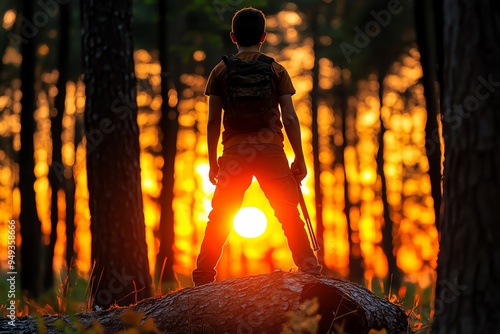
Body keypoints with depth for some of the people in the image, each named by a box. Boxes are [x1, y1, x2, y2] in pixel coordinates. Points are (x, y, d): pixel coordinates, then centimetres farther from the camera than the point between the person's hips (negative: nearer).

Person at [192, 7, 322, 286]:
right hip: (271, 151, -1)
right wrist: (300, 159, 5)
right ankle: (310, 269, 4)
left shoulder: (221, 71, 5)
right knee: (290, 215, 7)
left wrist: (213, 162, 10)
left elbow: (213, 121, 3)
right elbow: (290, 118, -1)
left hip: (235, 153, 1)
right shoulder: (276, 70, 4)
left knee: (219, 219, 8)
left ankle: (203, 276, 6)